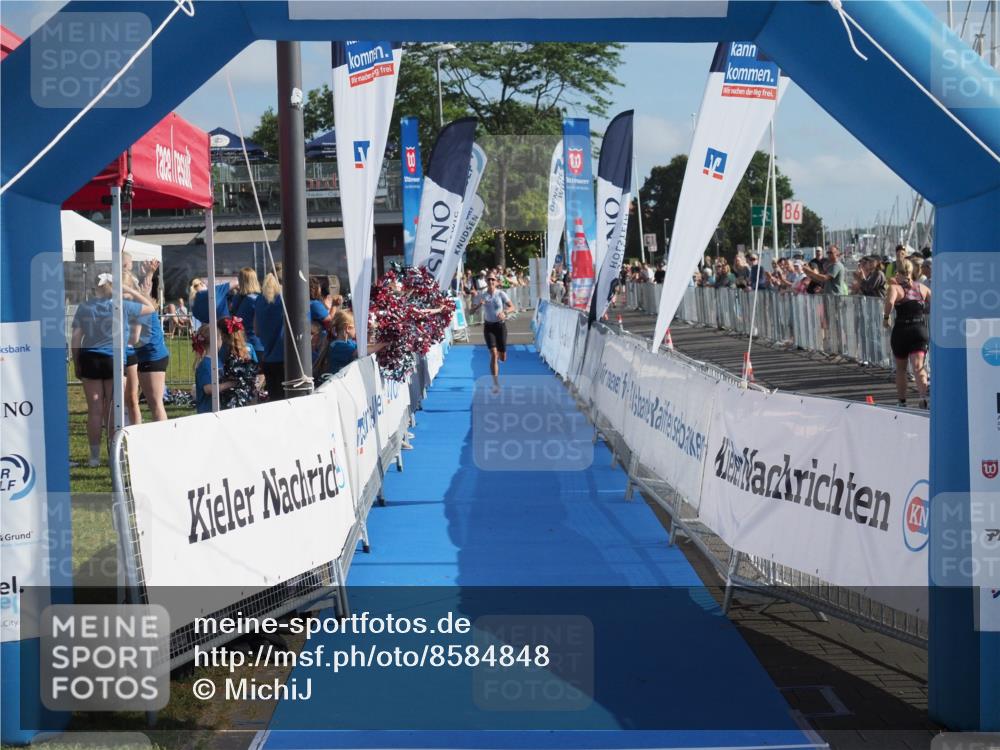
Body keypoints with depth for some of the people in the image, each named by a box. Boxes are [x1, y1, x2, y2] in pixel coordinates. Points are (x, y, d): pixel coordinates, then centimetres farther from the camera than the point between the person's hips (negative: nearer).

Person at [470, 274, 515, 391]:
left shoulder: (501, 294, -5)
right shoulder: (481, 295, -1)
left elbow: (512, 307, -5)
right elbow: (472, 311, 2)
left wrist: (504, 312, -26)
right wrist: (479, 305, -18)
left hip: (500, 325, 0)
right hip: (488, 326, 0)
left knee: (503, 358, 5)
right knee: (493, 354, -14)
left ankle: (499, 355, 47)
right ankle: (496, 384, -12)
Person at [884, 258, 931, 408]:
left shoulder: (895, 287, -4)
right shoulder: (922, 288, 8)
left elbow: (890, 301, -25)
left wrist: (886, 318, -12)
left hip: (901, 330, -2)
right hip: (920, 330, 2)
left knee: (901, 369, 17)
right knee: (918, 367, -9)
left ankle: (902, 401, 25)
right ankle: (924, 396, -33)